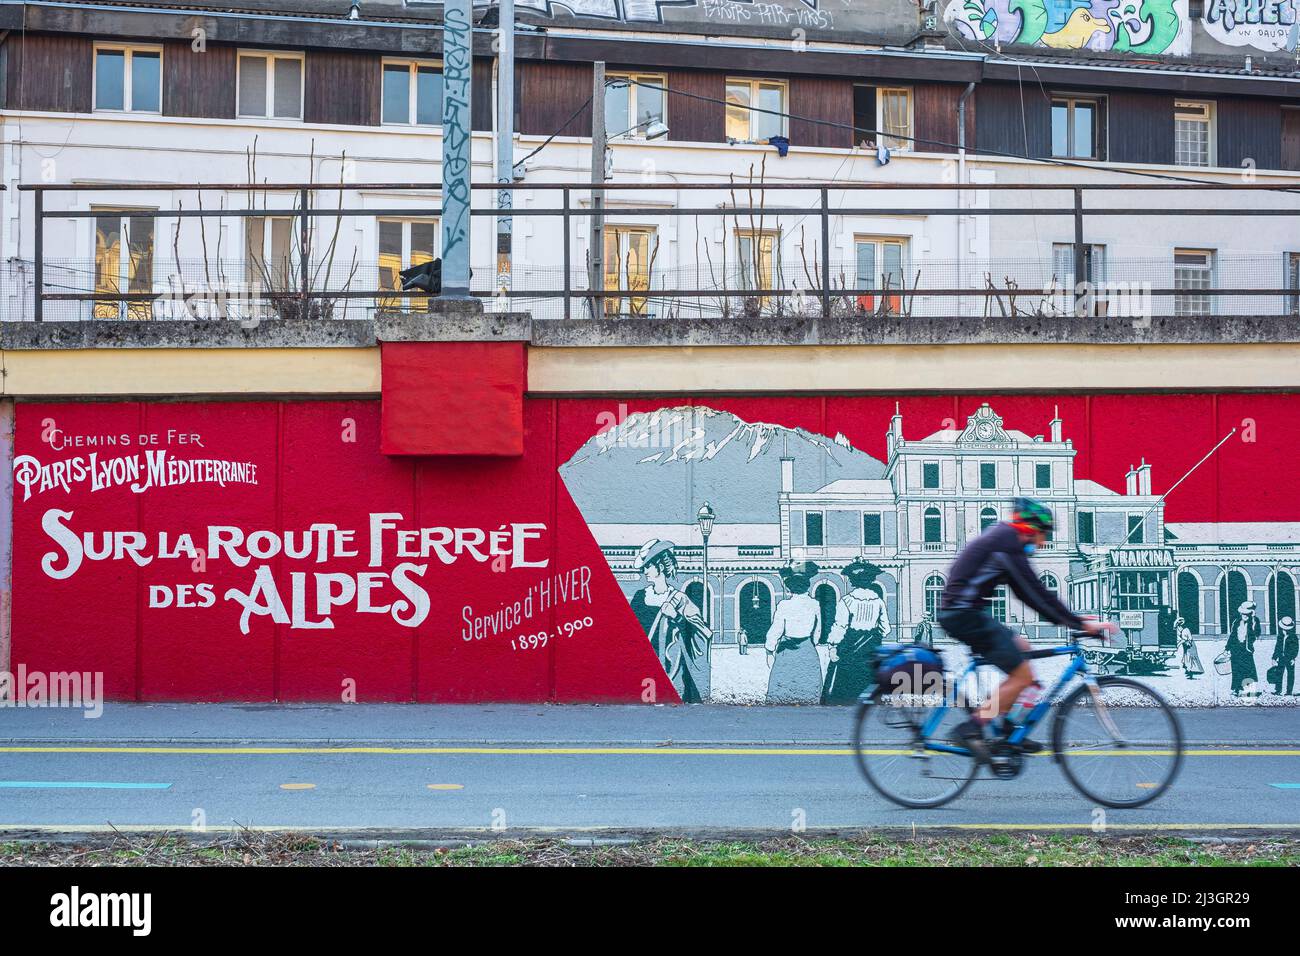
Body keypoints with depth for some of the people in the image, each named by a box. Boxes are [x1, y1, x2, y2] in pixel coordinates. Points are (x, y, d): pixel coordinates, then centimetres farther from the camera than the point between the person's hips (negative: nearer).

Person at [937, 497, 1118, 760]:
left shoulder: (1001, 540, 19)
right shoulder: (1007, 545, -12)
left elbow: (1027, 593, 21)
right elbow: (1038, 593, -16)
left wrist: (1068, 618, 18)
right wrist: (1081, 624, -12)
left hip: (962, 613, 10)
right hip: (966, 615, -10)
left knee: (1021, 647, 20)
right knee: (1023, 676, -8)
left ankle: (1002, 727, 19)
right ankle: (970, 728, -6)